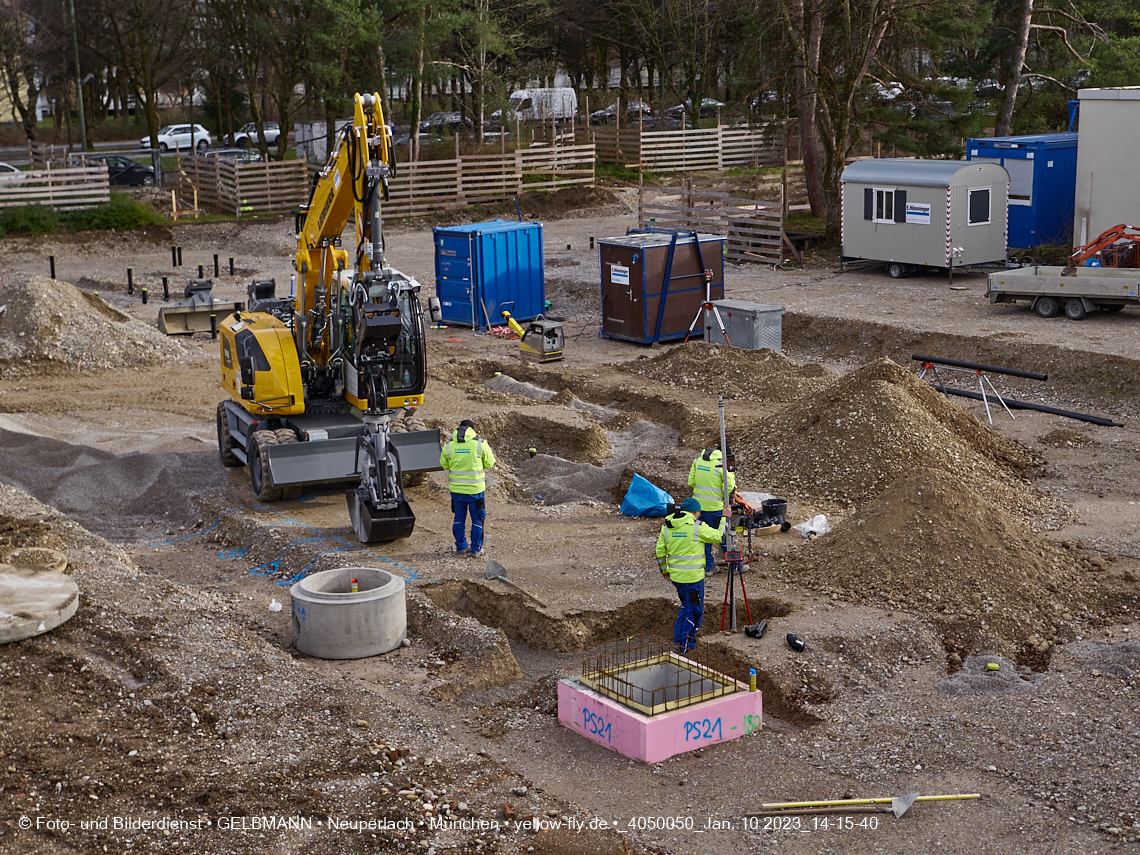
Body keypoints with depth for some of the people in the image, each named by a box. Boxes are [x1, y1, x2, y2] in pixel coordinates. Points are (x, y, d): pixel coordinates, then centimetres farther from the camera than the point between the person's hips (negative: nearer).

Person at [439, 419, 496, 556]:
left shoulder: (449, 445, -2)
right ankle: (476, 548, 15)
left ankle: (461, 546, 23)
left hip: (456, 489, 3)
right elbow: (489, 464, -2)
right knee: (477, 519, 11)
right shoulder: (480, 443, -10)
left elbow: (444, 465, 9)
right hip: (475, 488, -3)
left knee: (459, 518, 17)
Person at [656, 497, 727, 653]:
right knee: (695, 610, 7)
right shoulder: (697, 527, -13)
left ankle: (678, 638, 28)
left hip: (675, 575, 6)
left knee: (686, 605, 25)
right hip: (693, 576, -6)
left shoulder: (667, 526, 5)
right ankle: (686, 645, 12)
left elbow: (660, 552, 10)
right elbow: (719, 536, -3)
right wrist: (724, 518, 10)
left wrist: (664, 569, 24)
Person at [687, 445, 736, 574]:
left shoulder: (698, 460, 4)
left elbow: (691, 482, 9)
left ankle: (708, 566, 22)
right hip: (714, 506, -5)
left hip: (698, 504, 5)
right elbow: (730, 488, -17)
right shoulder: (722, 464, -14)